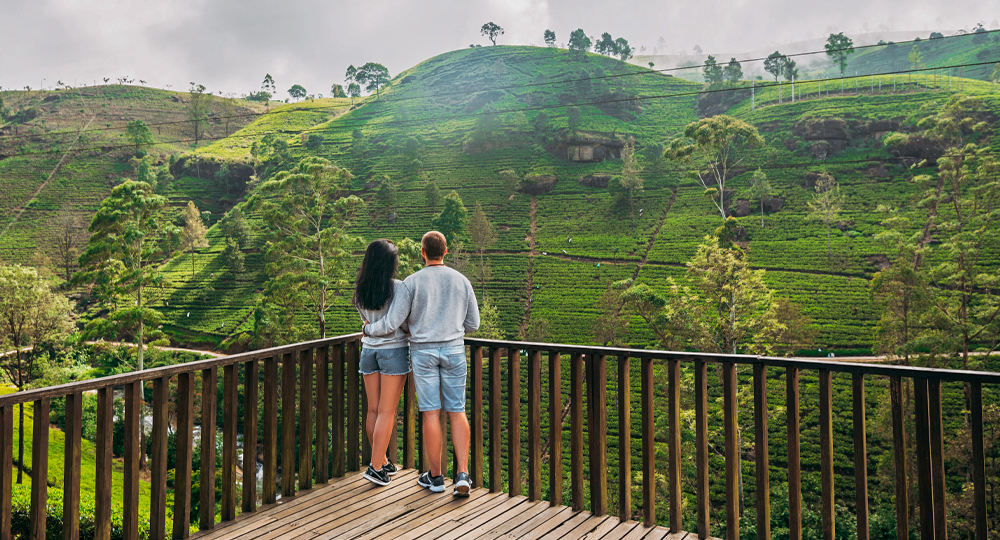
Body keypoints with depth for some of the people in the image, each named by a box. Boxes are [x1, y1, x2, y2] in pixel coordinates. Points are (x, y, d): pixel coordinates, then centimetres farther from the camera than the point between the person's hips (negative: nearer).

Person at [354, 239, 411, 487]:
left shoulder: (360, 290, 2)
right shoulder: (397, 287, -14)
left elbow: (367, 320, 11)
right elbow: (404, 323, -12)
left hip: (369, 349, 5)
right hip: (394, 350, -5)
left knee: (373, 409, 12)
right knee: (386, 411, 1)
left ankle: (382, 461, 26)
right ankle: (376, 467, 1)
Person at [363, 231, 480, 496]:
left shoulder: (412, 282, -8)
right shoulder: (461, 281, 1)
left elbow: (391, 324, -7)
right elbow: (473, 324, 7)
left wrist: (369, 329, 13)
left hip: (423, 352, -2)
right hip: (453, 350, 2)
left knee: (431, 413, 4)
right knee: (457, 412, 6)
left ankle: (436, 476, 15)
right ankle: (462, 474, -1)